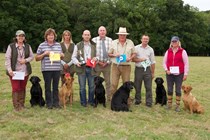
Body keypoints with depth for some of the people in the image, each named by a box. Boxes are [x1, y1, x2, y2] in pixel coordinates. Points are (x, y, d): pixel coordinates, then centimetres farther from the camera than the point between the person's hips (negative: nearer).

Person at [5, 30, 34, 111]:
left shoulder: (27, 46, 9)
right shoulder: (11, 46, -1)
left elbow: (32, 56, 11)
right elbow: (7, 58, -4)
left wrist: (26, 60, -9)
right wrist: (9, 69, -14)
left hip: (25, 71, 3)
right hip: (14, 71, -3)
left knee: (23, 88, 8)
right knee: (16, 88, -4)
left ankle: (22, 104, 20)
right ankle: (16, 106, 5)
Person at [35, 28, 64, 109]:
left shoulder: (58, 45, 11)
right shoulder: (42, 45, 2)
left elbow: (62, 56, 21)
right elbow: (37, 58, 4)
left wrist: (62, 55, -2)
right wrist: (44, 54, -12)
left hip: (57, 69, 2)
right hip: (46, 69, -2)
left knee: (56, 87, 8)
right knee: (48, 87, 4)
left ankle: (56, 103, 17)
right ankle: (49, 103, 14)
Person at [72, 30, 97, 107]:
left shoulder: (94, 45, 11)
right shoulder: (78, 46, 6)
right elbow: (73, 56, 6)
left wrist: (96, 58, -9)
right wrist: (77, 62, -13)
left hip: (91, 68, 2)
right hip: (81, 68, -1)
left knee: (92, 86, 7)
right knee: (82, 87, 3)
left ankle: (91, 101, 21)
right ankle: (83, 102, 14)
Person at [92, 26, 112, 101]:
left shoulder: (110, 40, 4)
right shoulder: (94, 40, 2)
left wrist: (107, 62, -7)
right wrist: (98, 61, -8)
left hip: (107, 64, 1)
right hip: (97, 64, -1)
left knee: (108, 82, 7)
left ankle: (109, 97, 16)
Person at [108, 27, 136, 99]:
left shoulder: (130, 42, 7)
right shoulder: (114, 42, 6)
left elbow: (134, 53, 11)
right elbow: (109, 54, 8)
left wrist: (130, 58, -9)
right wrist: (114, 55, -12)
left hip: (126, 66, 1)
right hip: (116, 66, 0)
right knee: (113, 84, -5)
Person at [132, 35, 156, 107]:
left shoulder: (150, 49, 8)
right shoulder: (136, 48, 3)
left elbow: (153, 62, 8)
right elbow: (133, 59, 0)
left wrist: (153, 73, 5)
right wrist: (140, 60, -15)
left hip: (147, 69, 1)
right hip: (138, 69, 0)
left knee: (148, 87, 0)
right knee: (137, 86, 6)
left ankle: (149, 102, 6)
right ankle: (137, 100, 20)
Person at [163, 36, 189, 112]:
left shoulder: (182, 51, -1)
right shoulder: (168, 51, 8)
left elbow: (186, 63, -2)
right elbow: (164, 62, 11)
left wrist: (185, 74, -6)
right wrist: (166, 70, -5)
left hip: (179, 74, -2)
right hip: (169, 74, 3)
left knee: (178, 90, 2)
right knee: (170, 90, 7)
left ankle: (177, 106, 11)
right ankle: (169, 104, 19)